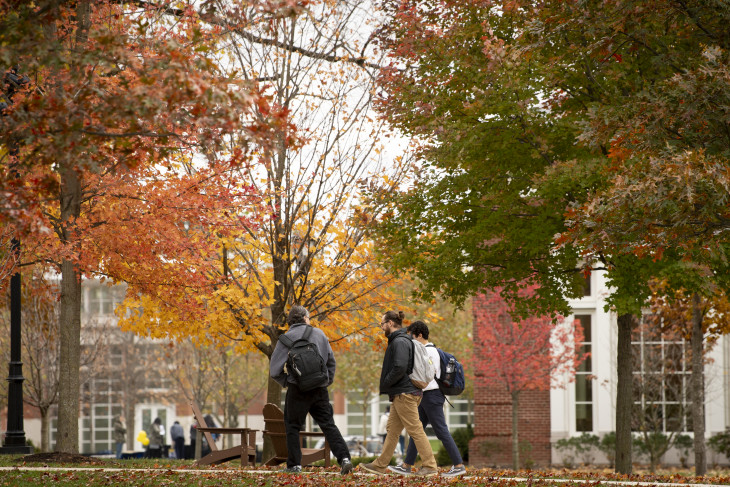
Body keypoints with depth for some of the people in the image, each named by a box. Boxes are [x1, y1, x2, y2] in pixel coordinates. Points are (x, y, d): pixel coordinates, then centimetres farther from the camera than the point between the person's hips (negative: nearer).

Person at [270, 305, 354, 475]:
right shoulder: (320, 334, 8)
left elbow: (275, 370, -6)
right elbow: (332, 362, 14)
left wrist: (286, 382, 10)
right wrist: (327, 381, 22)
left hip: (298, 390, -3)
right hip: (320, 389, 3)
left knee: (292, 426, 10)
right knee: (328, 425, 5)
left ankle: (294, 464, 8)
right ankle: (344, 458, -10)